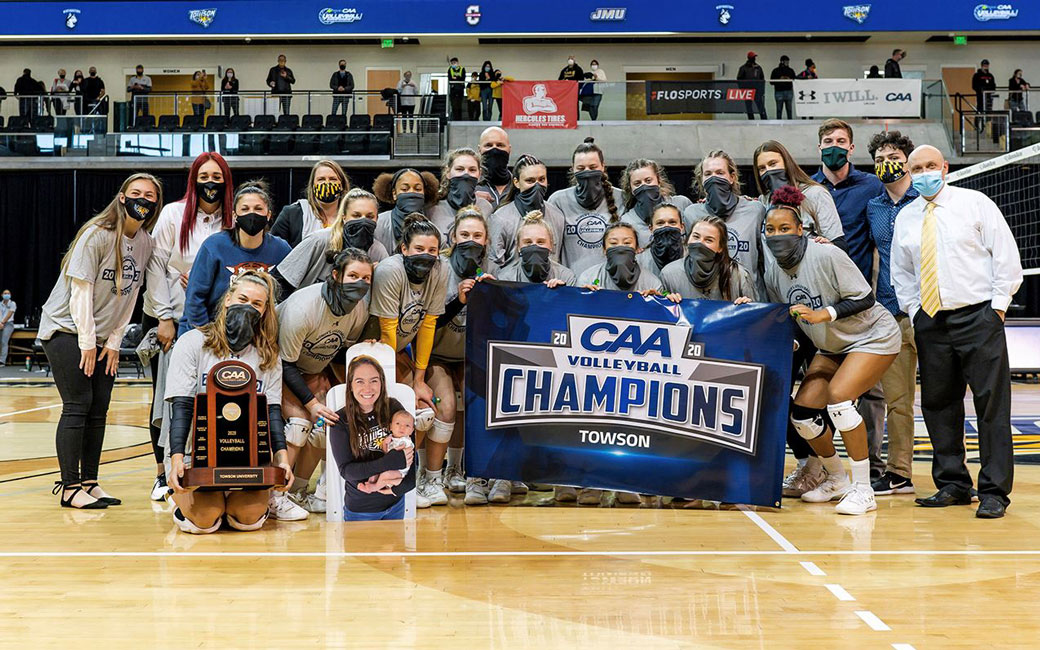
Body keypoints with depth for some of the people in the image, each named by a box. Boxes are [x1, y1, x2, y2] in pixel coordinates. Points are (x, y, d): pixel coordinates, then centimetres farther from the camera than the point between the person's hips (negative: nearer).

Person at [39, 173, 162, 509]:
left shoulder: (147, 243, 3)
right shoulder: (98, 234, -15)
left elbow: (130, 296, 6)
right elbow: (81, 291, -16)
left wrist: (113, 341, 1)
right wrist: (87, 342, -15)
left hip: (103, 336, 6)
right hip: (67, 329, -6)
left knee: (99, 409, 4)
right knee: (78, 406, -10)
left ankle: (89, 482, 11)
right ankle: (70, 487, -5)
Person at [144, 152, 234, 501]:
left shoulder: (232, 223, 2)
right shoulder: (174, 214, -5)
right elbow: (156, 266, -6)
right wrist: (165, 317, -11)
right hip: (165, 319, -2)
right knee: (165, 395, 3)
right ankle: (162, 473, 15)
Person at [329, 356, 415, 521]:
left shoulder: (393, 407, -7)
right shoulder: (340, 421, -14)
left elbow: (411, 450, -8)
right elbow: (345, 470, -18)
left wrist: (402, 486, -23)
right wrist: (390, 462, -28)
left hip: (396, 503, 3)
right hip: (360, 510, -3)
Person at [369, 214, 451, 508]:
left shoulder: (440, 271, -13)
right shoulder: (390, 270, -27)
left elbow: (428, 324, -8)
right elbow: (387, 330, -23)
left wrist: (419, 379, -7)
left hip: (405, 348, 5)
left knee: (428, 405, -7)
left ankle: (433, 481, 6)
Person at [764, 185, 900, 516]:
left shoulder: (826, 255, -24)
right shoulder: (772, 270, -5)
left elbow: (865, 298, -22)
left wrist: (822, 314, -31)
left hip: (872, 336, -7)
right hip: (831, 347, 7)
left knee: (838, 396, -28)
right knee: (801, 413, -5)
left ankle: (863, 490, -16)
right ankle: (837, 479, 20)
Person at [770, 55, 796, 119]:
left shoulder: (790, 70, 14)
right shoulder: (775, 70, 7)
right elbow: (771, 81, 4)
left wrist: (790, 80, -7)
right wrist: (779, 79, -10)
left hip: (789, 91, 2)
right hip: (778, 91, -2)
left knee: (789, 109, 0)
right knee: (779, 109, -3)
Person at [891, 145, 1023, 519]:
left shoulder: (975, 204, 2)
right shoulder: (905, 219, 12)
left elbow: (1007, 255, 0)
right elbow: (901, 272, 19)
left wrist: (998, 305, -6)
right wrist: (914, 311, 7)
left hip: (978, 316, -4)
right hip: (930, 321, 4)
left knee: (991, 402, -5)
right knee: (938, 403, 6)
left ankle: (994, 492, -1)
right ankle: (952, 485, 16)